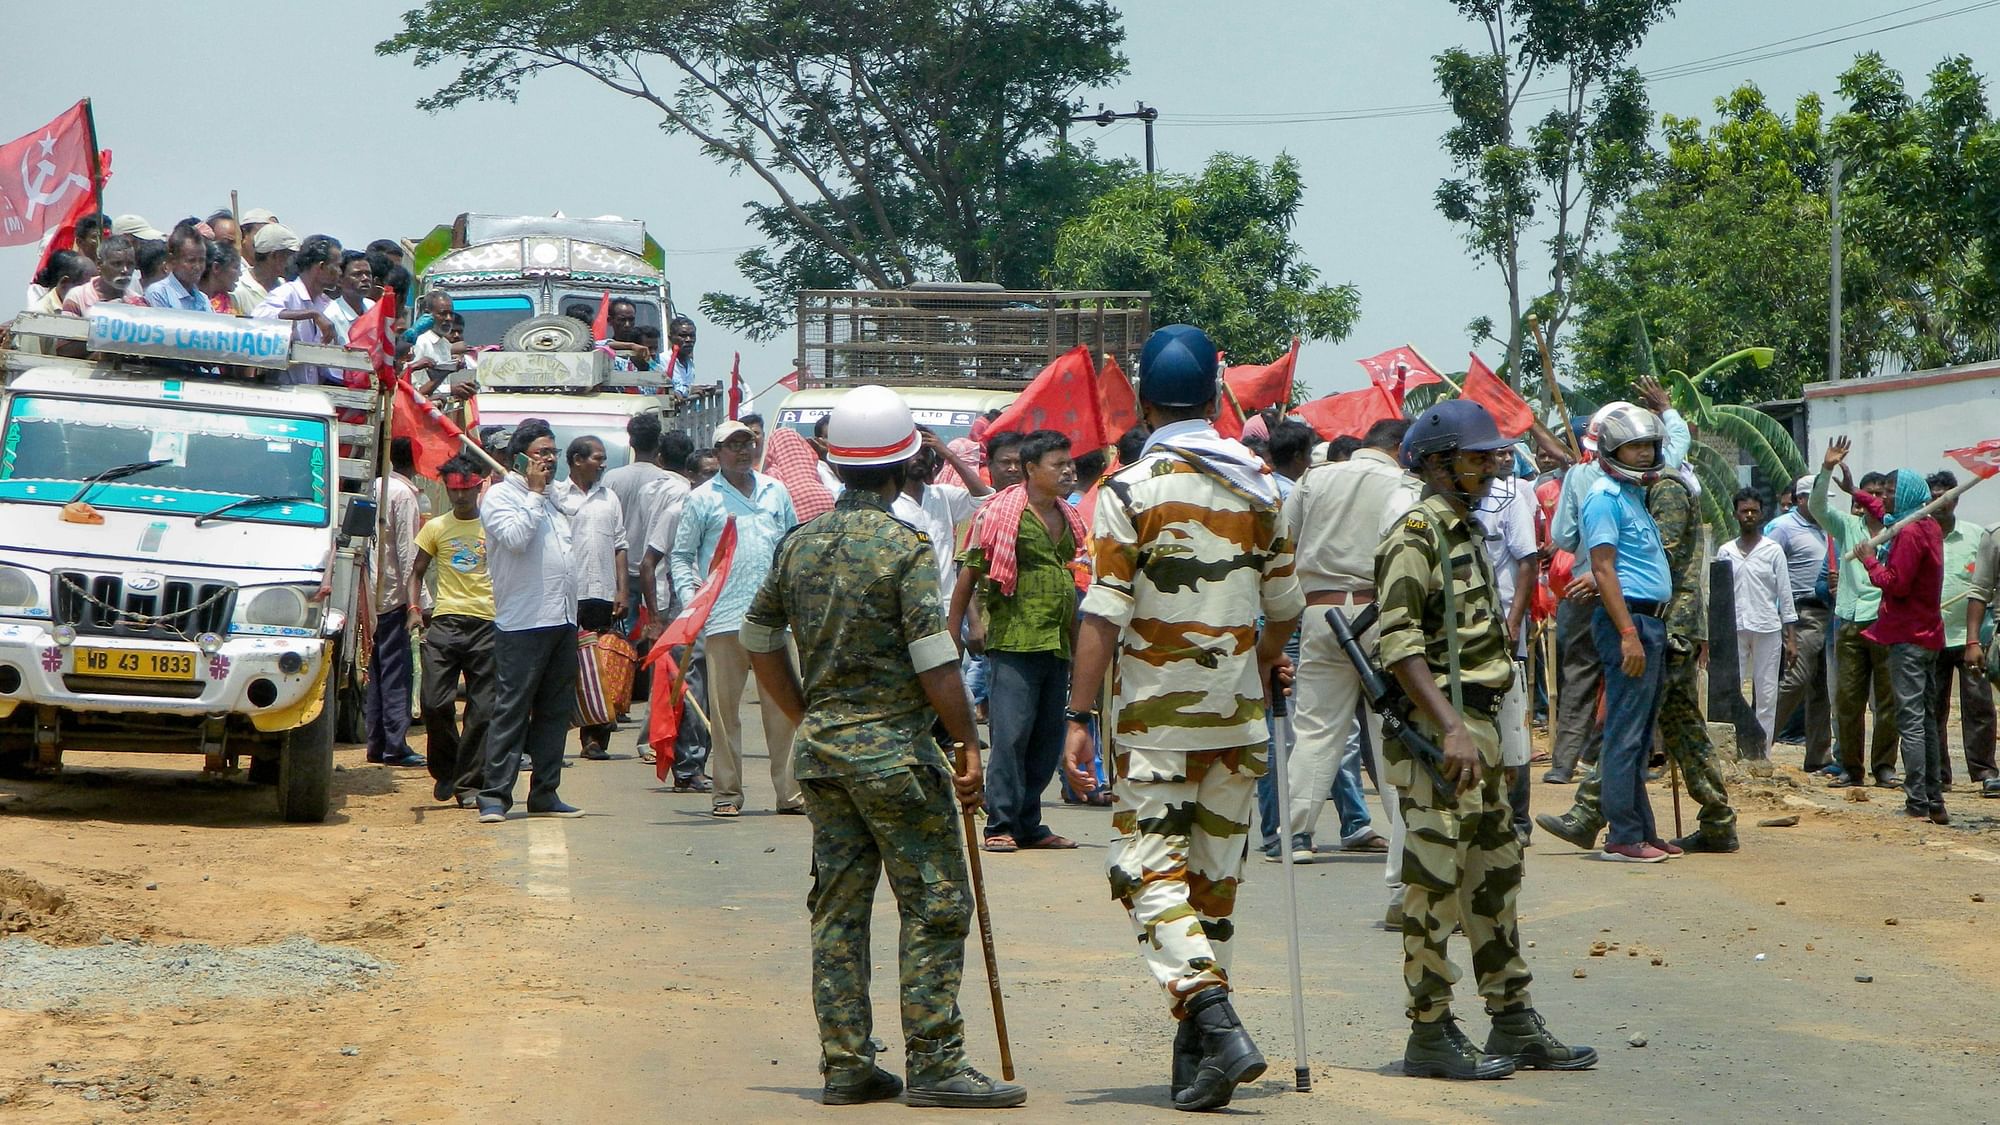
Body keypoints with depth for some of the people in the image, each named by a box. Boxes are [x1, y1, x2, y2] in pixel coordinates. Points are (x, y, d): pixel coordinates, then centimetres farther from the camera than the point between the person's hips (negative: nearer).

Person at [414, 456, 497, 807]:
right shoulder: (435, 528, 11)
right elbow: (417, 573, 16)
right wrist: (417, 607, 2)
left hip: (487, 622, -1)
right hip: (445, 621, 1)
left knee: (482, 709, -3)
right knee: (435, 702, -7)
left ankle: (469, 784, 3)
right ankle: (445, 769, 16)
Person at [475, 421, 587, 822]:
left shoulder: (555, 497, 20)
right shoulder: (500, 496, -3)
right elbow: (515, 537, -22)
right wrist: (535, 493, -12)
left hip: (562, 622, 8)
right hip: (522, 624, -8)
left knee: (555, 712, 8)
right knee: (512, 710, -8)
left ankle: (545, 793, 13)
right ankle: (495, 796, -8)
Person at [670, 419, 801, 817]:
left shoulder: (775, 492, 15)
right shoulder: (702, 500, 6)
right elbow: (681, 555, 8)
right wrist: (689, 595, -7)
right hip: (724, 619, -2)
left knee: (783, 705, 0)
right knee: (724, 708, 1)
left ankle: (790, 791, 3)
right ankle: (727, 793, 7)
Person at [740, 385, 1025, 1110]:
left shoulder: (800, 544, 8)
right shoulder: (905, 547, -12)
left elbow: (759, 642, 16)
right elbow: (935, 663, -16)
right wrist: (967, 744, -8)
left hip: (820, 747, 7)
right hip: (894, 747, -7)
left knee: (838, 907, 10)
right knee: (934, 906, -1)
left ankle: (845, 1064, 11)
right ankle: (934, 1064, -4)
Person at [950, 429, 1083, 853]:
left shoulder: (1069, 518, 16)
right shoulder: (1000, 513, -4)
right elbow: (969, 575, -2)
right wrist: (952, 635, -4)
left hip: (1057, 644, 7)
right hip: (1013, 643, -7)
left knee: (1047, 739, 7)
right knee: (1011, 734, -11)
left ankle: (1029, 825, 15)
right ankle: (1000, 825, -7)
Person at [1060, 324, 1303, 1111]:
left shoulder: (1130, 490, -9)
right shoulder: (1259, 488, 6)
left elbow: (1104, 615, -13)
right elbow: (1285, 608, 13)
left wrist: (1079, 717, -11)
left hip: (1157, 719, -4)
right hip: (1237, 720, 4)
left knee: (1151, 873, -3)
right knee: (1215, 878, 11)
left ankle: (1215, 1021, -22)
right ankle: (1198, 1054, 15)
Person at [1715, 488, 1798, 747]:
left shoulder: (1773, 551, 2)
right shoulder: (1725, 551, 8)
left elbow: (1785, 594, 1)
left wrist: (1791, 636, -3)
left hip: (1767, 628, -1)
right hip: (1733, 628, 2)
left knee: (1766, 695, 1)